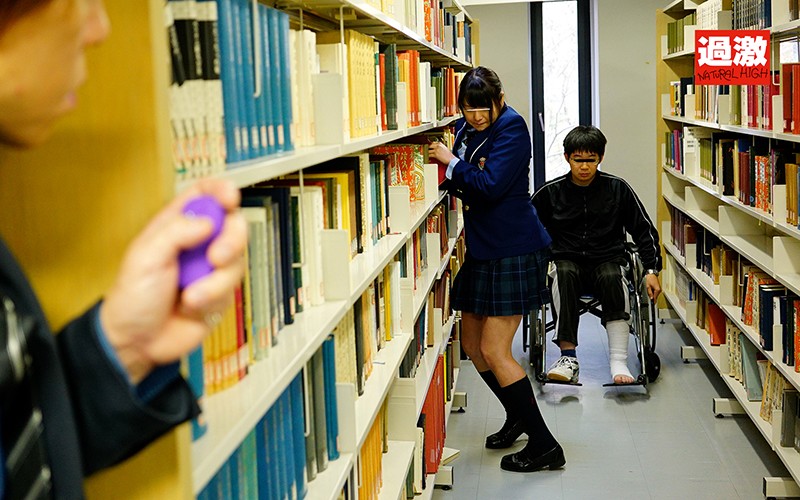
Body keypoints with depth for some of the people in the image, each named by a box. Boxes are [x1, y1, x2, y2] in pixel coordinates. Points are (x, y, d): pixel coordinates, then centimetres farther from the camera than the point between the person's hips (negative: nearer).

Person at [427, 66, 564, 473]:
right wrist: (449, 175, -9)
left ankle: (544, 445, 1)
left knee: (494, 351, -9)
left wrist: (451, 162, -13)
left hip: (514, 252, -9)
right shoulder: (465, 129, 9)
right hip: (482, 250, 9)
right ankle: (517, 416, 36)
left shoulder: (512, 127, -14)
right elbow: (461, 186, 12)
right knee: (472, 343, 16)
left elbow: (490, 186, -24)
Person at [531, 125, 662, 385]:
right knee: (564, 275, -36)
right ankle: (568, 358, -41)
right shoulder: (550, 192, 4)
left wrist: (651, 270, 0)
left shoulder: (617, 188, 4)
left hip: (608, 259, 0)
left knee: (612, 278, -36)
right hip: (567, 260, 0)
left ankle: (618, 361, -39)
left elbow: (644, 230, 10)